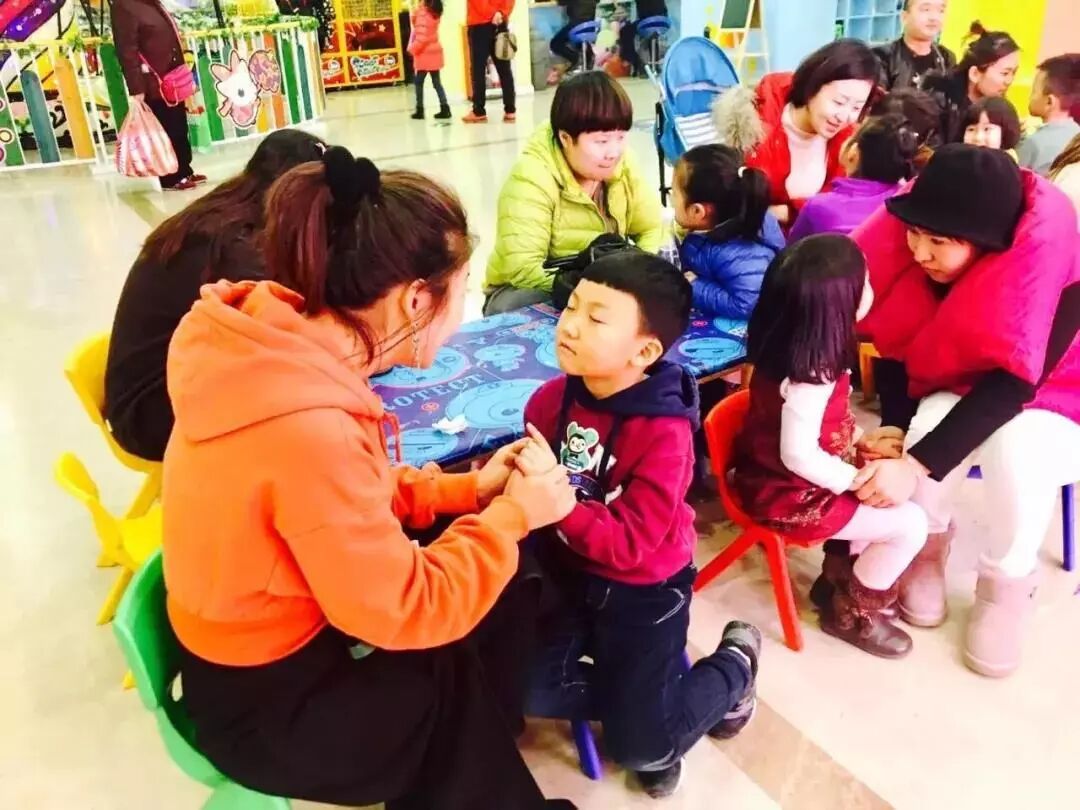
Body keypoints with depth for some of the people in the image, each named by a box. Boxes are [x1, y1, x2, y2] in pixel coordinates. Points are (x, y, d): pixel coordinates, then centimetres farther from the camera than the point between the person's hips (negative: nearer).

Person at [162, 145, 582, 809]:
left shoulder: (281, 351, -10)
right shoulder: (309, 428, -37)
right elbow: (405, 613, -27)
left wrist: (463, 490, -4)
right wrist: (510, 517, -15)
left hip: (270, 635, 8)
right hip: (270, 704, -7)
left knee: (515, 591, 7)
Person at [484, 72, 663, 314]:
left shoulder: (621, 164, -7)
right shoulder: (531, 178, -26)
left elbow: (654, 228, -2)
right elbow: (522, 270, -33)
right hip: (530, 291, -5)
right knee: (510, 307, -36)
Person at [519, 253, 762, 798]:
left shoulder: (664, 432, -27)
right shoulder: (550, 399, -11)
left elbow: (629, 543, -30)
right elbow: (532, 487, 5)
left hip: (643, 591, -5)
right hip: (568, 577, 5)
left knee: (639, 749, 4)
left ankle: (735, 663, 29)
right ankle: (634, 687, 18)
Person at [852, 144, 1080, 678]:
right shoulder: (915, 236, -20)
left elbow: (1012, 385, -33)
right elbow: (891, 336, -10)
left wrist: (915, 464, -38)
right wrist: (893, 428, -20)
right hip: (958, 388, 3)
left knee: (1016, 453, -34)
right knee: (930, 432, -30)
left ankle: (1006, 586, -5)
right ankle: (927, 550, 2)